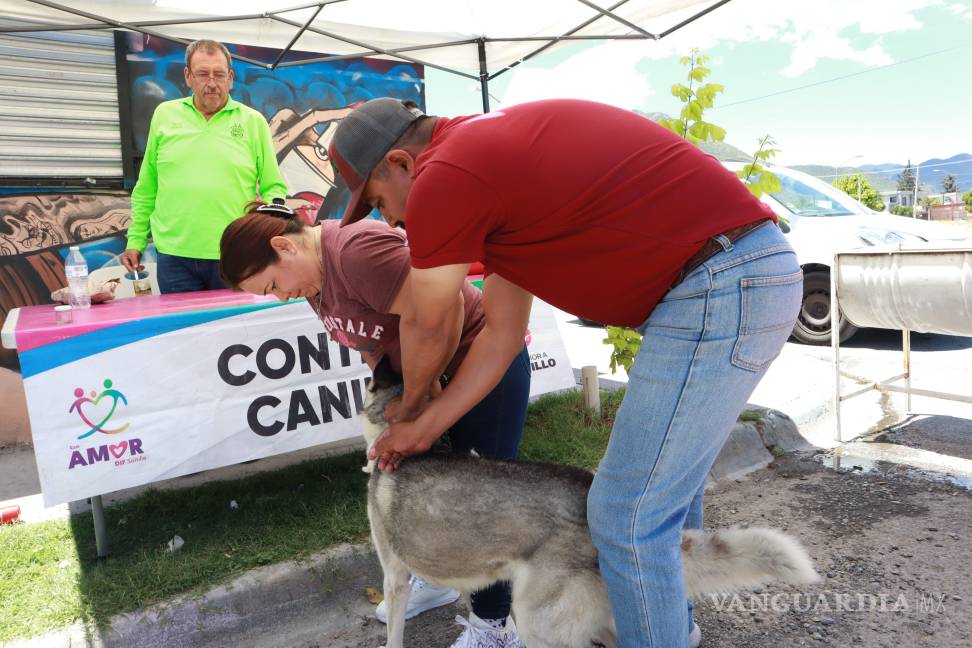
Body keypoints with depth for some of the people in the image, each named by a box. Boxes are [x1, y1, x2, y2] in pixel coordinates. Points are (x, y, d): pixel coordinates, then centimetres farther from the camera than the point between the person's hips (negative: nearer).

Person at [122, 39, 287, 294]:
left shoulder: (253, 121, 4)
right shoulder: (164, 114, 9)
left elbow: (273, 187, 5)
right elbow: (146, 189, 13)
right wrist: (135, 240, 11)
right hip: (175, 256, 1)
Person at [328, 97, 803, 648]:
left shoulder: (443, 179, -11)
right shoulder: (498, 153, 19)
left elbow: (430, 336, 3)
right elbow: (503, 333, 19)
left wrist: (409, 409, 25)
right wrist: (425, 428, 24)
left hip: (717, 287, -11)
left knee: (627, 516, 0)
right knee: (668, 476, 25)